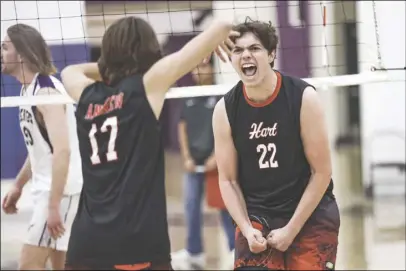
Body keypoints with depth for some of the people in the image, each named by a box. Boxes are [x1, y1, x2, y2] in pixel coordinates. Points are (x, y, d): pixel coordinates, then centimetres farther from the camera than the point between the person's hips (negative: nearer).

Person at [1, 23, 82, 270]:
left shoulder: (45, 90, -19)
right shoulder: (28, 89, 11)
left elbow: (62, 151, -27)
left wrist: (53, 205, -30)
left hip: (61, 190, -10)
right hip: (47, 188, 10)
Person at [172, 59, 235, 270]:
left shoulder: (220, 96, -5)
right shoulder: (189, 99, 9)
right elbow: (183, 128, 11)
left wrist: (216, 157, -14)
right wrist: (186, 157, 1)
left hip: (216, 160, -5)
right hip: (194, 161, 5)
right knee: (191, 205, 6)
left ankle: (237, 250, 6)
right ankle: (194, 252, 15)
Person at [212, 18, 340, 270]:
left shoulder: (303, 97, -13)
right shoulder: (225, 109, -6)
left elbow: (322, 171, -10)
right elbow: (228, 180, 2)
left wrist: (291, 229, -12)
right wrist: (247, 229, -11)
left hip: (311, 215, -2)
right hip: (256, 218, 2)